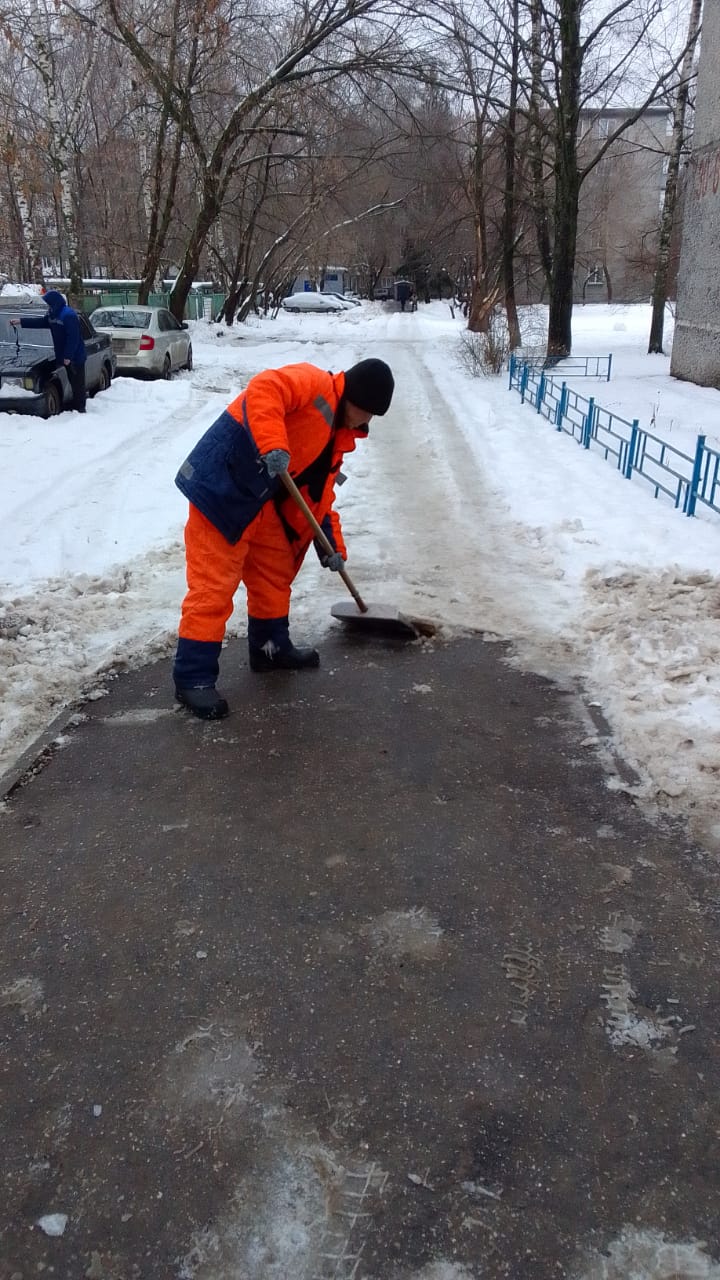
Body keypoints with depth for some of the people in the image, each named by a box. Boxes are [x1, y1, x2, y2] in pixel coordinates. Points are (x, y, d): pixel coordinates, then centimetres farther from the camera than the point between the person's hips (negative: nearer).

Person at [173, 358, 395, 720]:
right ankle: (193, 677, -2)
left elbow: (321, 493, 20)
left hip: (262, 504, 10)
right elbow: (262, 390, -29)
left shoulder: (338, 436, 18)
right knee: (214, 584, -9)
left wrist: (331, 543, 14)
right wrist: (272, 445, -42)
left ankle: (271, 647, 38)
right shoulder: (313, 383, -10)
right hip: (222, 488, -10)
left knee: (276, 572, 19)